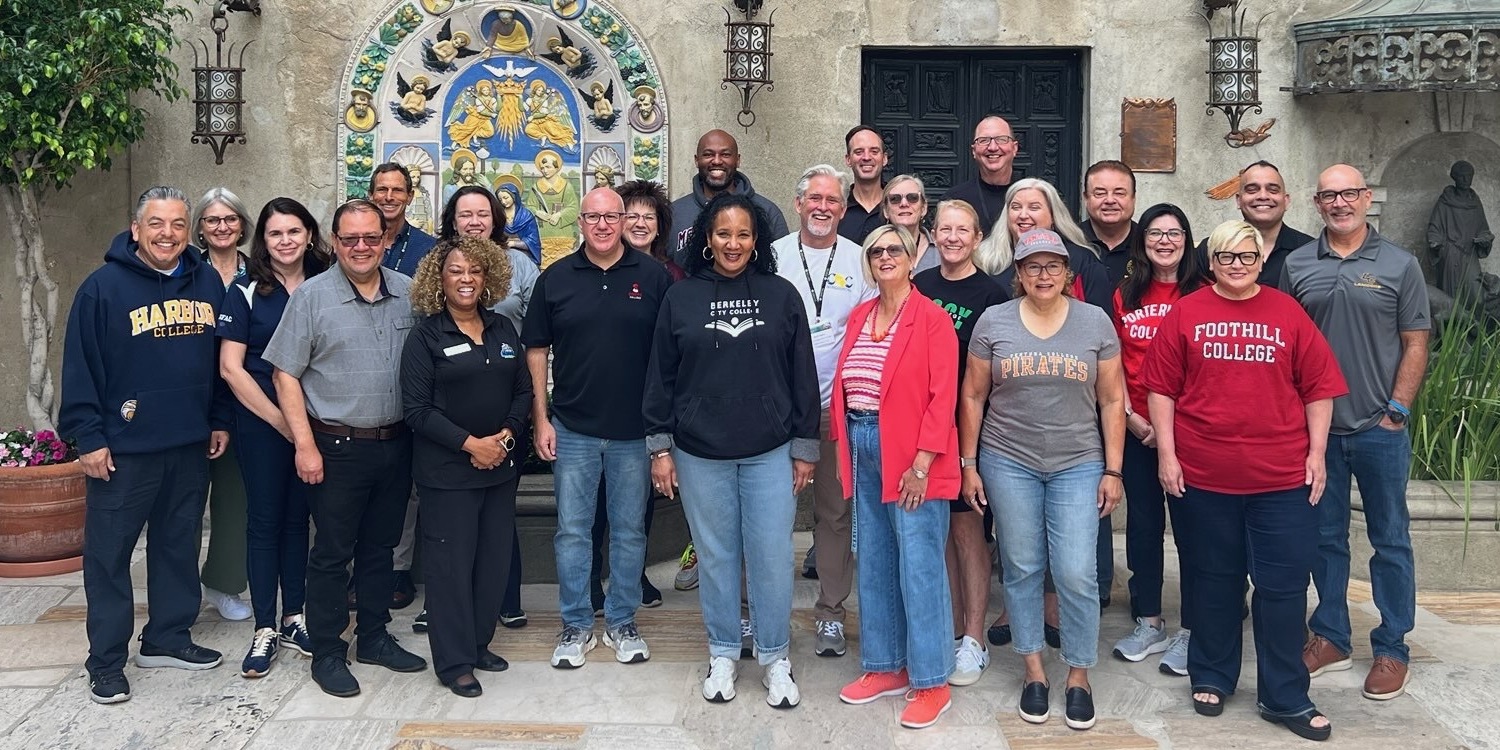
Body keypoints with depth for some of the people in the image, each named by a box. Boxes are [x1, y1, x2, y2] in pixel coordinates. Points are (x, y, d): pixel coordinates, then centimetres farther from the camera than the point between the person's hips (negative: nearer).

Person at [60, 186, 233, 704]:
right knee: (109, 554, 3)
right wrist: (88, 438, -11)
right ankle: (106, 662, 13)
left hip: (191, 446, 5)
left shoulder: (207, 282, 6)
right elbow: (80, 367, -9)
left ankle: (169, 638, 29)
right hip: (124, 448, -5)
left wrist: (219, 420, 12)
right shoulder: (104, 286, -9)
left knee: (179, 545, 15)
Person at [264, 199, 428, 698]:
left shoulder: (410, 295, 4)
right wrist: (304, 443, -12)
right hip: (338, 446, -4)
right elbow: (286, 375, -7)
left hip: (396, 445, 4)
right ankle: (326, 653, 16)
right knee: (332, 554, 4)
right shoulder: (312, 296, -7)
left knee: (380, 548, 16)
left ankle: (374, 637, 30)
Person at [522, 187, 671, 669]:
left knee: (629, 530, 10)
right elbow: (536, 351, 5)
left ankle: (622, 622, 25)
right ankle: (576, 625, 20)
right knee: (572, 531, 7)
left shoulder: (653, 277, -1)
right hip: (572, 430, 1)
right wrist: (540, 419, -1)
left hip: (634, 431, 0)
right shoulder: (555, 278, 2)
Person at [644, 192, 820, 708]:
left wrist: (804, 449, 1)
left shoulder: (781, 296, 1)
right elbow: (661, 377, 4)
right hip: (700, 455, 1)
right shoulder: (681, 298, 1)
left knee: (772, 556, 2)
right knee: (715, 556, 10)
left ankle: (775, 659, 18)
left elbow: (802, 376, 3)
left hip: (770, 453, 0)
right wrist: (660, 448, 1)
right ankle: (722, 654, 25)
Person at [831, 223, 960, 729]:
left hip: (911, 457, -7)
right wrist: (843, 448, 8)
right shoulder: (859, 317, 12)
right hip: (863, 448, 7)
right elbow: (843, 385, 14)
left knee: (919, 566, -3)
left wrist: (922, 463, -18)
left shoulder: (932, 319, -7)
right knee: (874, 563, 13)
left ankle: (931, 683, 7)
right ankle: (885, 667, 26)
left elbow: (942, 397, -13)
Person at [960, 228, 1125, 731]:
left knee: (1076, 574, -3)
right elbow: (973, 397, 5)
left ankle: (1079, 674, 16)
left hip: (1078, 465, 0)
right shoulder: (993, 322, 0)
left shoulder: (1096, 322, 1)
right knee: (1022, 569, 8)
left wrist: (1113, 470, 0)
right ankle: (1034, 669, 24)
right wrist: (969, 464, 2)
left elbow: (1112, 400, 3)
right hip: (1008, 463, 1)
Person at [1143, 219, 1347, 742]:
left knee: (1283, 585, 4)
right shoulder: (1186, 313, 2)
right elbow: (1161, 388, 1)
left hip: (1281, 476, 1)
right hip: (1203, 473, 0)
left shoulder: (1288, 313, 4)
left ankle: (1284, 698, 15)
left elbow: (1318, 388, 6)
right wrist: (1166, 453, -4)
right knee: (1215, 580, 13)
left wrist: (1316, 452, 1)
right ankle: (1211, 678, 29)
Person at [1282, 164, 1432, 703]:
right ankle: (1330, 637, 23)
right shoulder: (1296, 265, 4)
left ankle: (1392, 649, 16)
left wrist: (1396, 411, -8)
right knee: (1325, 537, 11)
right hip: (1316, 427, 2)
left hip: (1380, 430, -2)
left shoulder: (1399, 266, 0)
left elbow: (1415, 345, -1)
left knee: (1390, 540, 6)